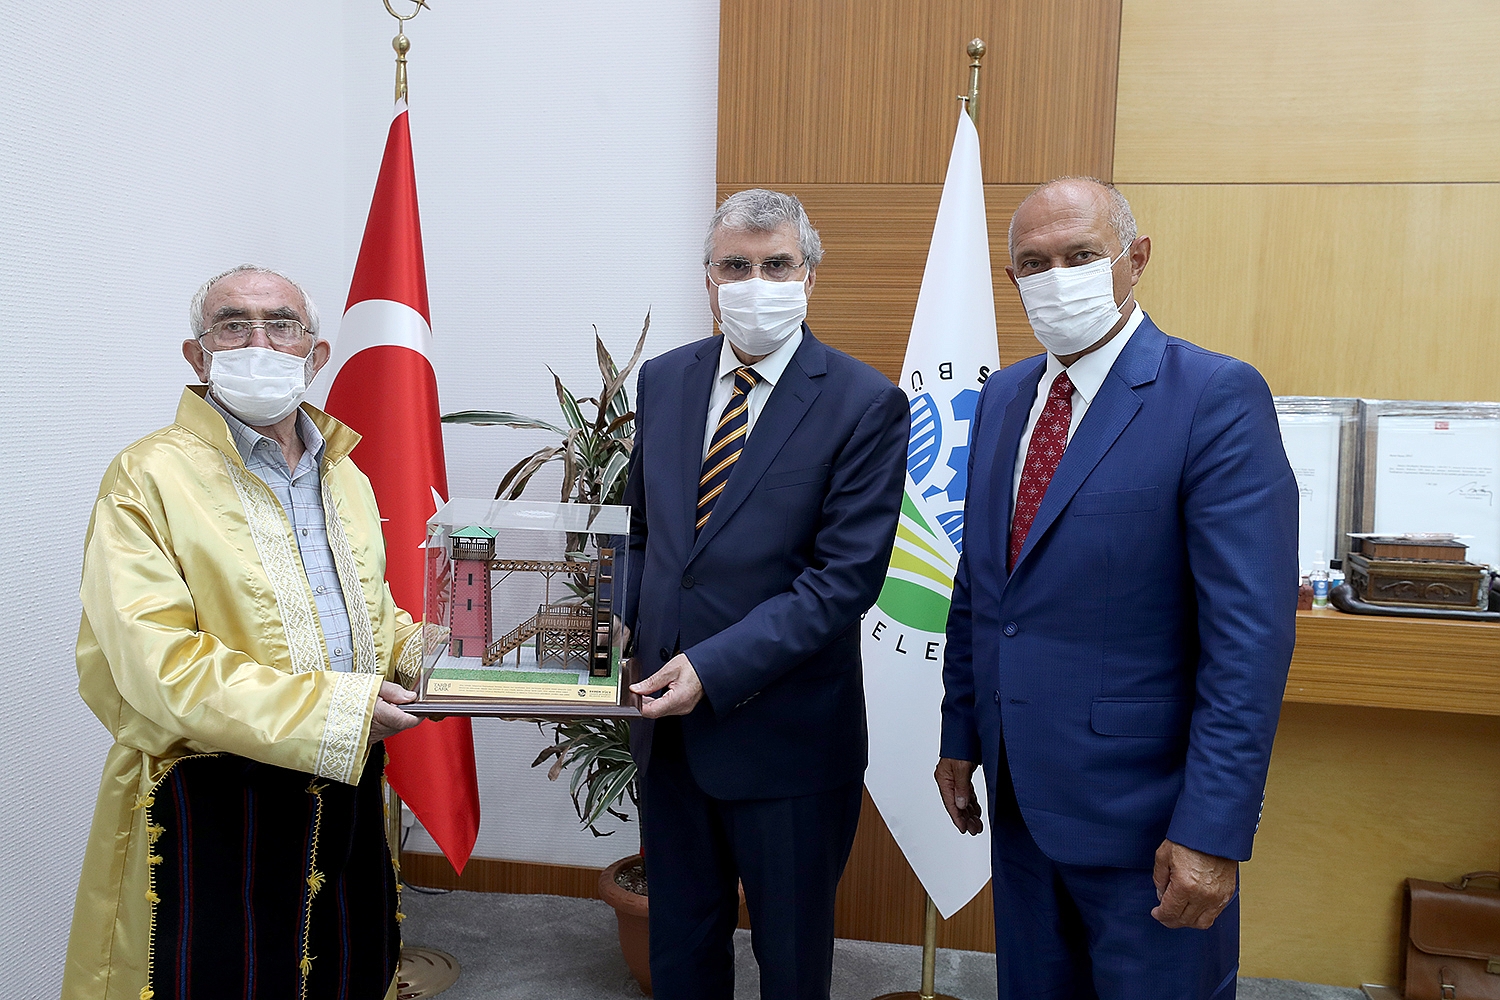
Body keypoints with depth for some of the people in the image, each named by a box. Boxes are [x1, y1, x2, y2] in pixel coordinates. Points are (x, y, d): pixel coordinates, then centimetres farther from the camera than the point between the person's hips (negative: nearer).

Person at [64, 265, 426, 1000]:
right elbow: (154, 663, -18)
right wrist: (331, 709, -24)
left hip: (346, 792, 6)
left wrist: (426, 652, 1)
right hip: (214, 807, -6)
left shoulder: (349, 480, 13)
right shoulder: (149, 478, -8)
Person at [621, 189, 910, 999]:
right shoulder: (663, 380, 4)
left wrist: (715, 670, -22)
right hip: (669, 719, 5)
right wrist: (630, 632, 2)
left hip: (786, 736, -4)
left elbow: (846, 577, -18)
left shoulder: (866, 403, -13)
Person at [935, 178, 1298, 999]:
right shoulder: (1002, 398, 7)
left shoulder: (1218, 398, -14)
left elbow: (1252, 632, -19)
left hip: (1144, 811, -6)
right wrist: (961, 737, 11)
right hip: (1017, 794, 6)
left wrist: (1214, 831, -21)